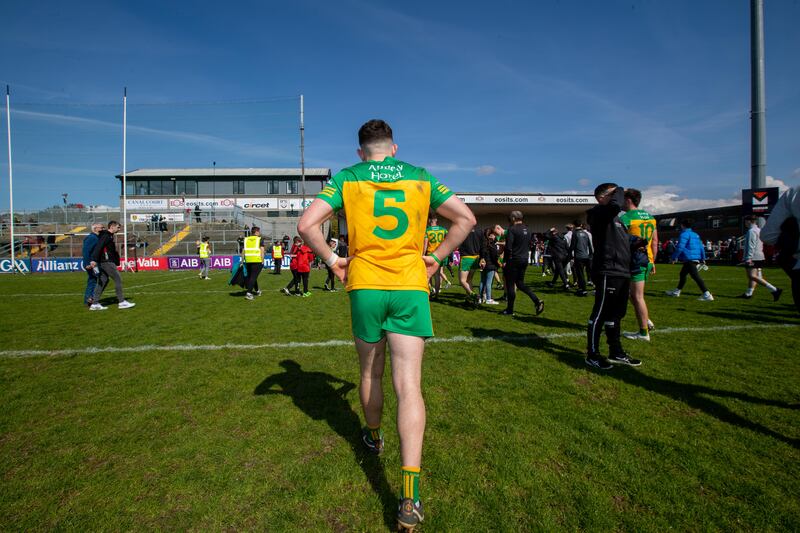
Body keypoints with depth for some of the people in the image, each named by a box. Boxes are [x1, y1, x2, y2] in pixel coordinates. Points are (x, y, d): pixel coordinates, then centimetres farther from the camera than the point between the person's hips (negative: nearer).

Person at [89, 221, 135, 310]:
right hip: (107, 262, -10)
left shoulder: (109, 236, 18)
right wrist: (94, 260, -31)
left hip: (103, 262, 10)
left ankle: (95, 303, 10)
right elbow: (98, 247, -22)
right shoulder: (106, 236, -12)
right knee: (118, 280, -5)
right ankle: (122, 302, -1)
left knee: (102, 282, 9)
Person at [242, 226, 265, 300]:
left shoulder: (246, 239, 13)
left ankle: (257, 291, 34)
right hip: (257, 261, -5)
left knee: (250, 276, 20)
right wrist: (262, 262, -4)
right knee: (253, 277, -4)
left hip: (248, 261, 5)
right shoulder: (260, 239, 1)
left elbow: (243, 251, 12)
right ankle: (248, 293, -13)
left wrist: (243, 261, 16)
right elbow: (262, 251, -5)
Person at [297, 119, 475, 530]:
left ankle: (373, 437, 44)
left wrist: (332, 260, 4)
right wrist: (435, 257, 11)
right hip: (411, 286, 0)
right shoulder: (420, 177, 9)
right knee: (408, 385, -3)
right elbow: (466, 219, 10)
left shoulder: (346, 179, 4)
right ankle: (410, 496, -7)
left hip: (365, 285, 0)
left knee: (370, 374, 21)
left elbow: (306, 225, -6)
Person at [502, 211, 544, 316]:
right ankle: (537, 301, 5)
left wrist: (505, 261, -11)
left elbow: (508, 247, -18)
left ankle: (510, 309, 8)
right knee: (520, 283, 18)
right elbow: (529, 245, 16)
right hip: (524, 260, 8)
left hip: (514, 260, -8)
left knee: (510, 285, 2)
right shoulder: (526, 229, 10)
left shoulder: (512, 229, -14)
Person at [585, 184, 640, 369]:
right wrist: (619, 191, -10)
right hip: (607, 272, -10)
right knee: (600, 314, -4)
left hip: (621, 272, 10)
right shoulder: (599, 213, -8)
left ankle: (616, 352, 28)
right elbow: (615, 205, -30)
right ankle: (592, 355, 5)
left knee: (615, 314, 17)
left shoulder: (612, 216, 21)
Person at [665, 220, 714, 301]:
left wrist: (673, 257, -10)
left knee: (695, 276, -13)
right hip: (696, 259, 10)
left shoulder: (684, 234, -10)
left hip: (689, 259, -10)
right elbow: (701, 247, 18)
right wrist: (703, 258, 22)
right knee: (682, 273, 22)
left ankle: (707, 295, -20)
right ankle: (676, 291, 33)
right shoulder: (696, 235, 18)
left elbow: (680, 248, -16)